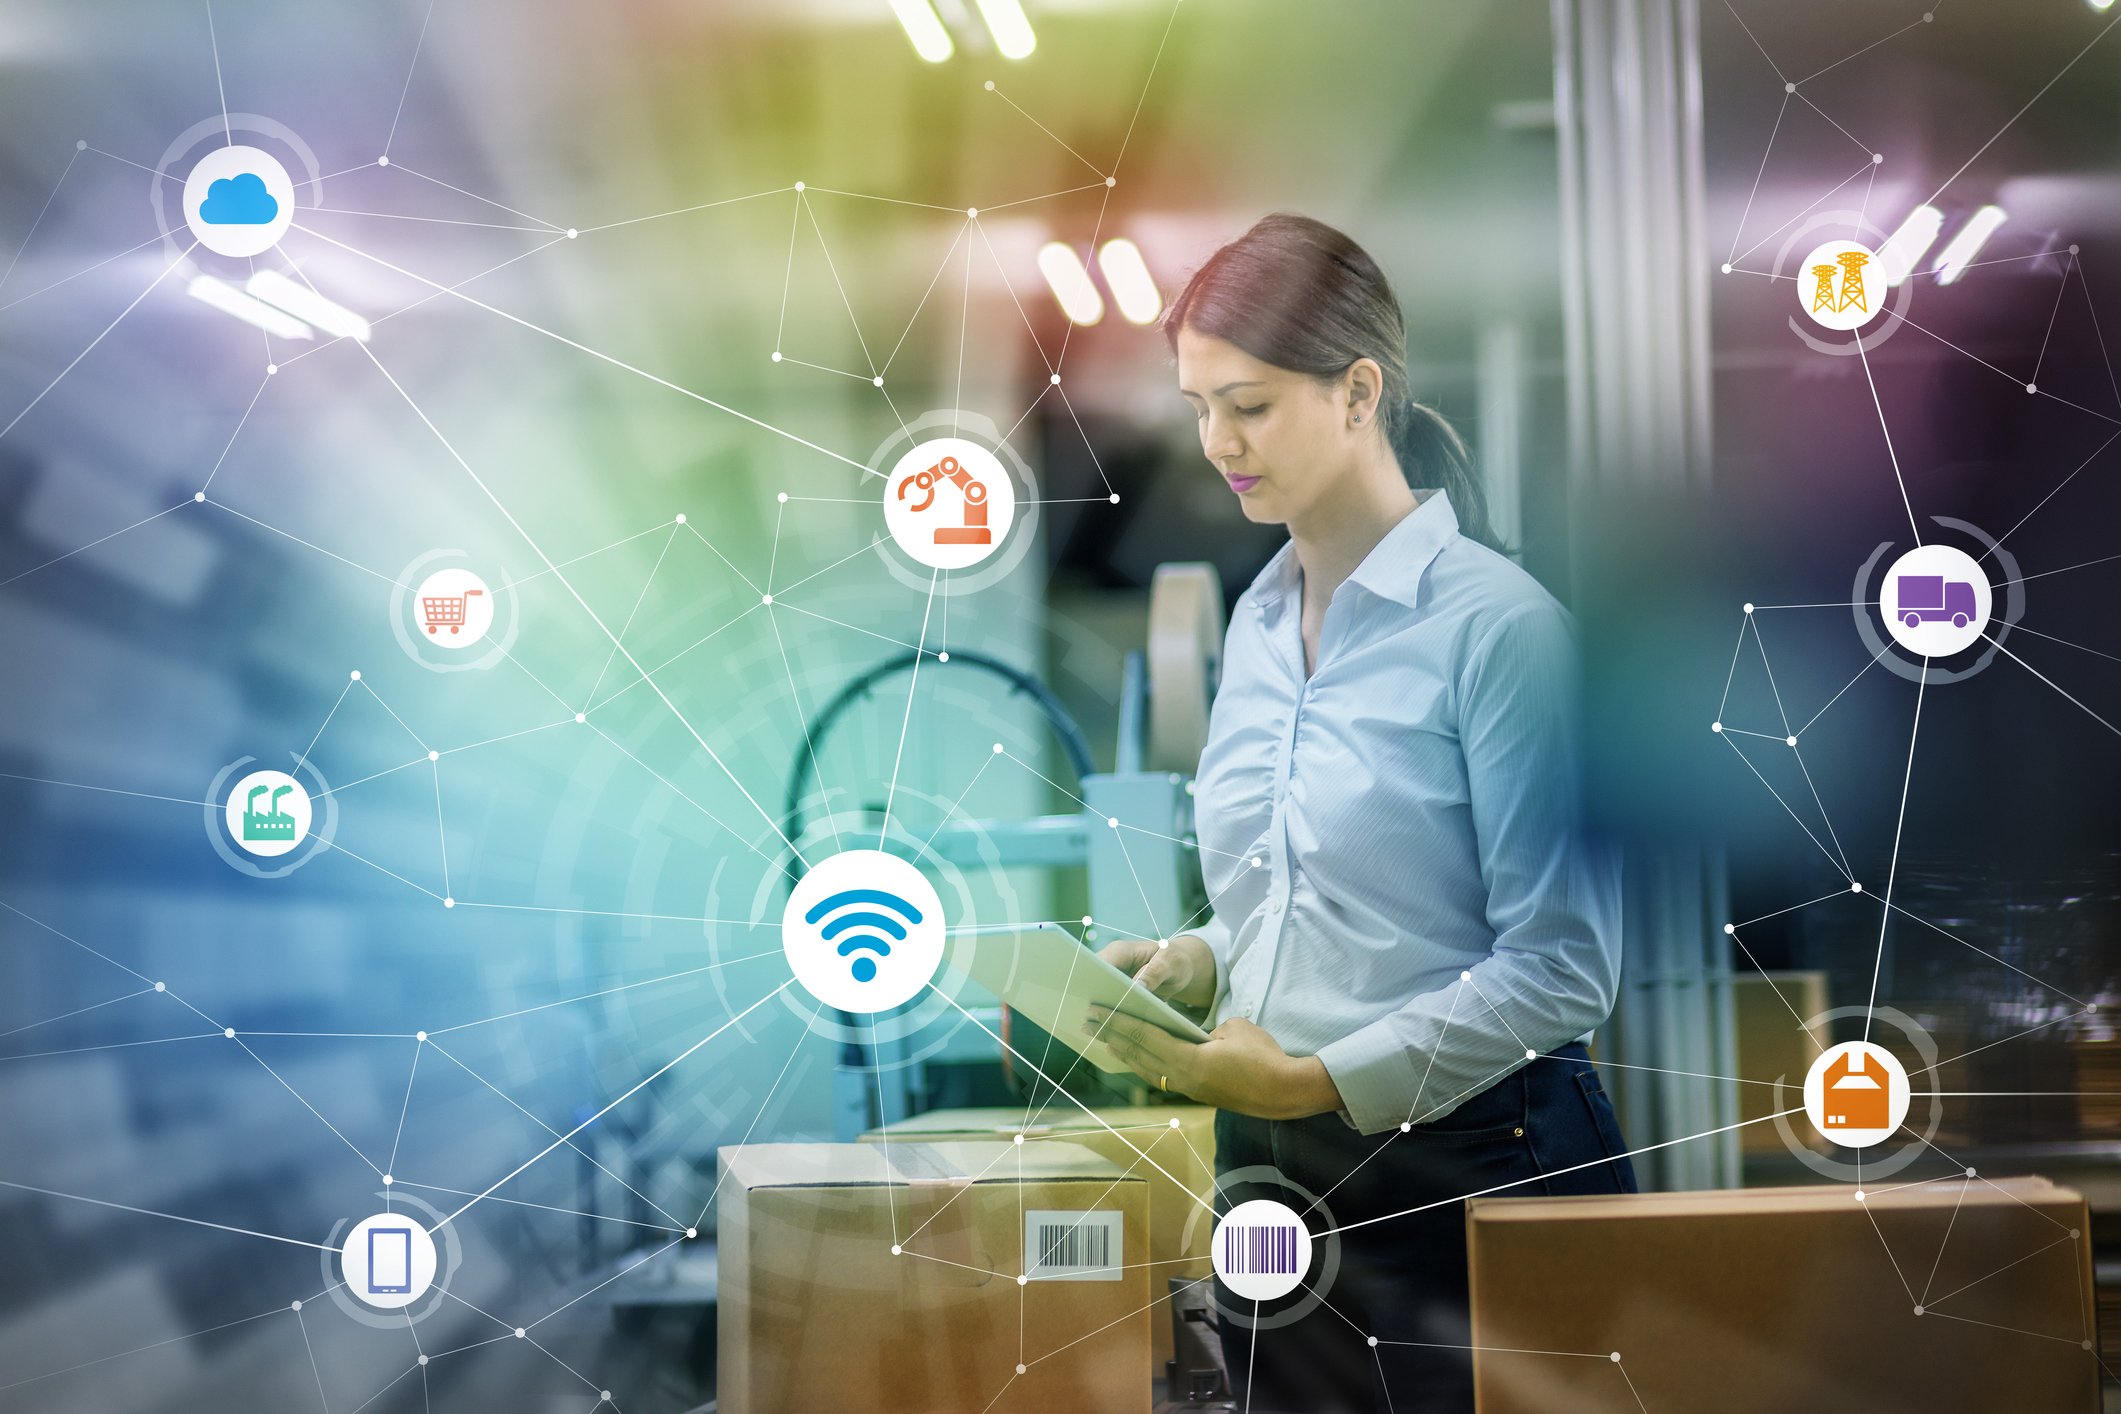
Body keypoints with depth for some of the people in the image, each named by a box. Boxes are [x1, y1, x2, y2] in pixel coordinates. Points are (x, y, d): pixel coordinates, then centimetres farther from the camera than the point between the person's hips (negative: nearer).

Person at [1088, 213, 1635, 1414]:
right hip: (1274, 1168, 7)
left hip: (1464, 1165, -7)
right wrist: (1195, 961, 2)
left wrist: (1318, 1079, -20)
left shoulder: (1498, 620, -13)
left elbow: (1561, 967, -16)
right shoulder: (1257, 621, 11)